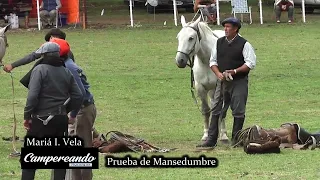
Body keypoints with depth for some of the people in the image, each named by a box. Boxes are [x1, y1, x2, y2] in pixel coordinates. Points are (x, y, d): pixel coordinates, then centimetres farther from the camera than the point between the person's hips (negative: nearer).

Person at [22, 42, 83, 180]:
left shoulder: (40, 70, -10)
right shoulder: (66, 72, 8)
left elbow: (33, 95, -19)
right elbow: (78, 97, 7)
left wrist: (27, 116, -12)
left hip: (41, 120, -5)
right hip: (61, 120, 5)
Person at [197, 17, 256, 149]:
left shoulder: (244, 44, -6)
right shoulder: (219, 43, 9)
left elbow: (251, 63, -9)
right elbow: (213, 61, 13)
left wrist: (234, 71, -18)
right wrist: (218, 73, -7)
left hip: (239, 82, -4)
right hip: (222, 81, 4)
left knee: (238, 111, -1)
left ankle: (235, 139, 9)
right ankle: (211, 140, 2)